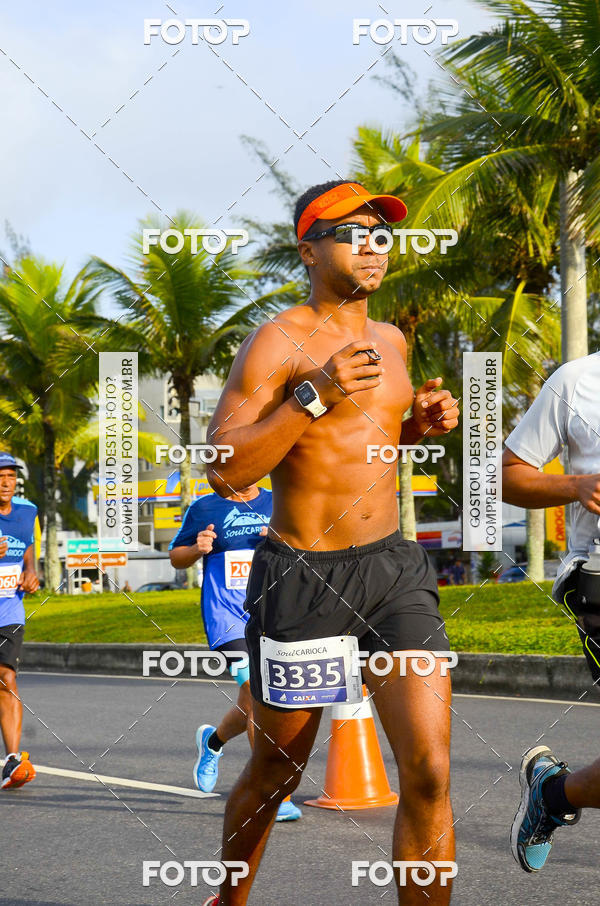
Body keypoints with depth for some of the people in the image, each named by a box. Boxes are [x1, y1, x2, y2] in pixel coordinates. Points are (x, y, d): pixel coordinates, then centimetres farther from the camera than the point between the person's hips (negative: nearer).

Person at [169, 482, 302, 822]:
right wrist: (197, 548, -10)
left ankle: (213, 740, 46)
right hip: (227, 615, -4)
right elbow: (176, 557, 11)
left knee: (254, 705, 12)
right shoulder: (205, 508, 3)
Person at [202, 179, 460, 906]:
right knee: (274, 772, 13)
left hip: (394, 568, 5)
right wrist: (315, 395, -25)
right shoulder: (276, 341, -10)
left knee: (430, 771, -10)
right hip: (301, 576, -5)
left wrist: (419, 426, 8)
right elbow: (225, 471, -17)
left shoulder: (390, 341, 12)